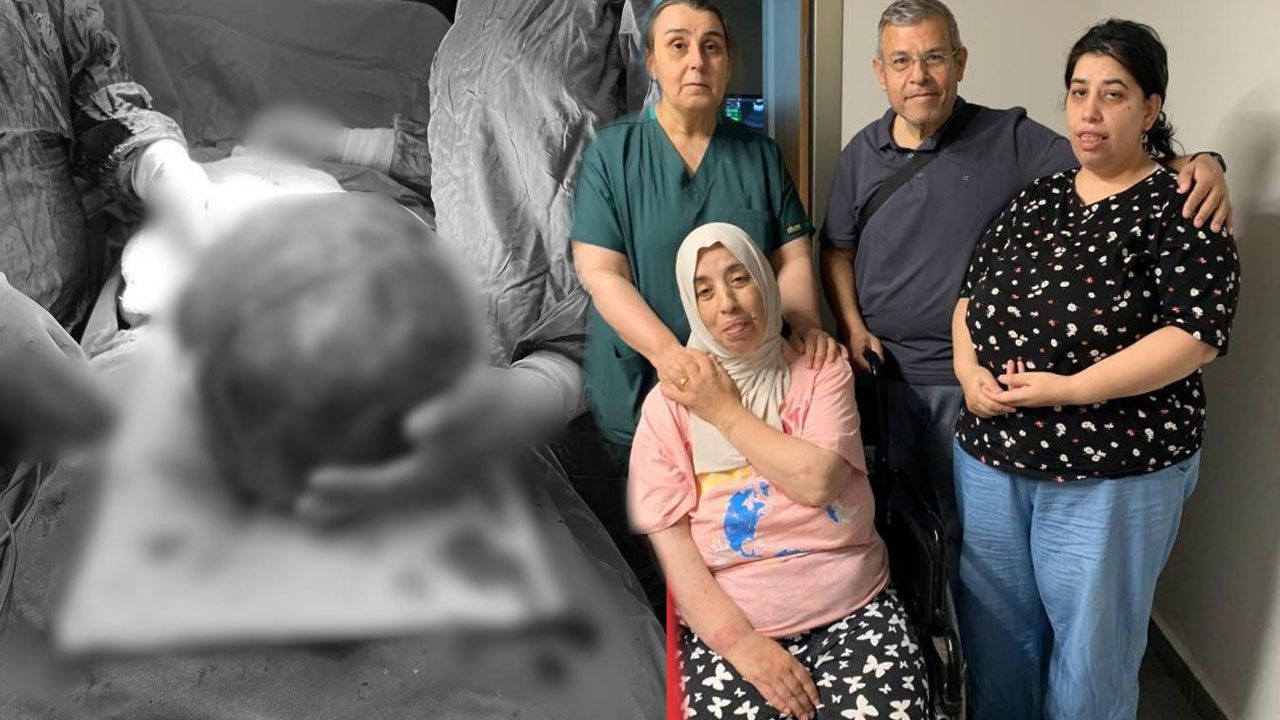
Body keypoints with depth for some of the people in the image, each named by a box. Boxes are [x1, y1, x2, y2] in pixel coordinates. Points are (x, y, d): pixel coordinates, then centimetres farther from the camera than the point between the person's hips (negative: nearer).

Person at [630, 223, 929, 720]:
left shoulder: (821, 371, 4)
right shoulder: (670, 401, 1)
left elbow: (817, 481, -12)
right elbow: (669, 538, -5)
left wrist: (726, 411, -6)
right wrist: (738, 640, -14)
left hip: (854, 607, 1)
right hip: (728, 621, 0)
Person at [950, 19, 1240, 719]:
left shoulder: (1180, 208, -6)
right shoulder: (1036, 197, 11)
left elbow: (1197, 333, -16)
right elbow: (972, 291, 13)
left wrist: (1071, 389, -21)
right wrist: (968, 370, -5)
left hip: (1111, 474, -5)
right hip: (990, 453, 5)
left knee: (1089, 646, 10)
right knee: (993, 629, 18)